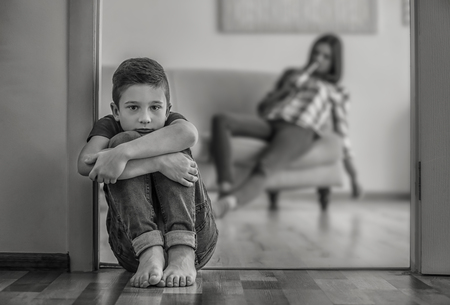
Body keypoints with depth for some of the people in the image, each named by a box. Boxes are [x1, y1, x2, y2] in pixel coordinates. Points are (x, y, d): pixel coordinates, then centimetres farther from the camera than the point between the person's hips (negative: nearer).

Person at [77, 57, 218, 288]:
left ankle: (183, 254, -33)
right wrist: (158, 162, -32)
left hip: (194, 238, 0)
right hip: (134, 242, 0)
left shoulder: (170, 123, 1)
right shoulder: (109, 126, 2)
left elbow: (188, 133, -28)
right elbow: (86, 165, -24)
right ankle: (150, 253, -33)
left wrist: (122, 154, -37)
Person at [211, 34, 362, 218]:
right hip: (270, 122, 4)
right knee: (221, 120, -28)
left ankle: (229, 202, -63)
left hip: (300, 130, -3)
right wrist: (284, 90, 8)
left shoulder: (337, 93, 29)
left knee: (263, 167, -36)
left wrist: (353, 176, 18)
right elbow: (263, 108, 26)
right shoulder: (293, 75, 35)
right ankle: (225, 187, -39)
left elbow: (342, 133, 24)